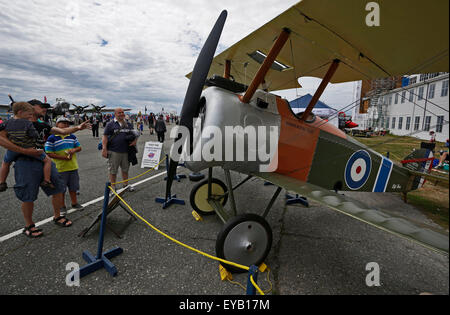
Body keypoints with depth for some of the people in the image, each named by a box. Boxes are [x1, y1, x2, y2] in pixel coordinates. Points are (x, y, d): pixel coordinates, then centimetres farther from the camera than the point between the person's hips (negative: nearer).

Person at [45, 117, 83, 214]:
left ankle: (74, 203, 31)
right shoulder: (51, 138, -7)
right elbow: (49, 153, -11)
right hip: (60, 168, -4)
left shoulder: (72, 136, 7)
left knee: (73, 187, 16)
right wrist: (63, 157, -20)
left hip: (73, 167, 4)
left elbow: (79, 147, 12)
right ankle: (62, 206, 24)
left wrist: (74, 150, -11)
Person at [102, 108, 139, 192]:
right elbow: (105, 137, -5)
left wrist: (135, 140, 0)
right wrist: (104, 149, -14)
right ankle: (113, 187, 17)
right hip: (114, 152, -4)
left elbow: (134, 134, 21)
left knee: (125, 169, 16)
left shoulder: (128, 124, 12)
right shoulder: (110, 124, -2)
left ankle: (126, 184, 31)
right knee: (113, 171, 4)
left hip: (126, 151, 4)